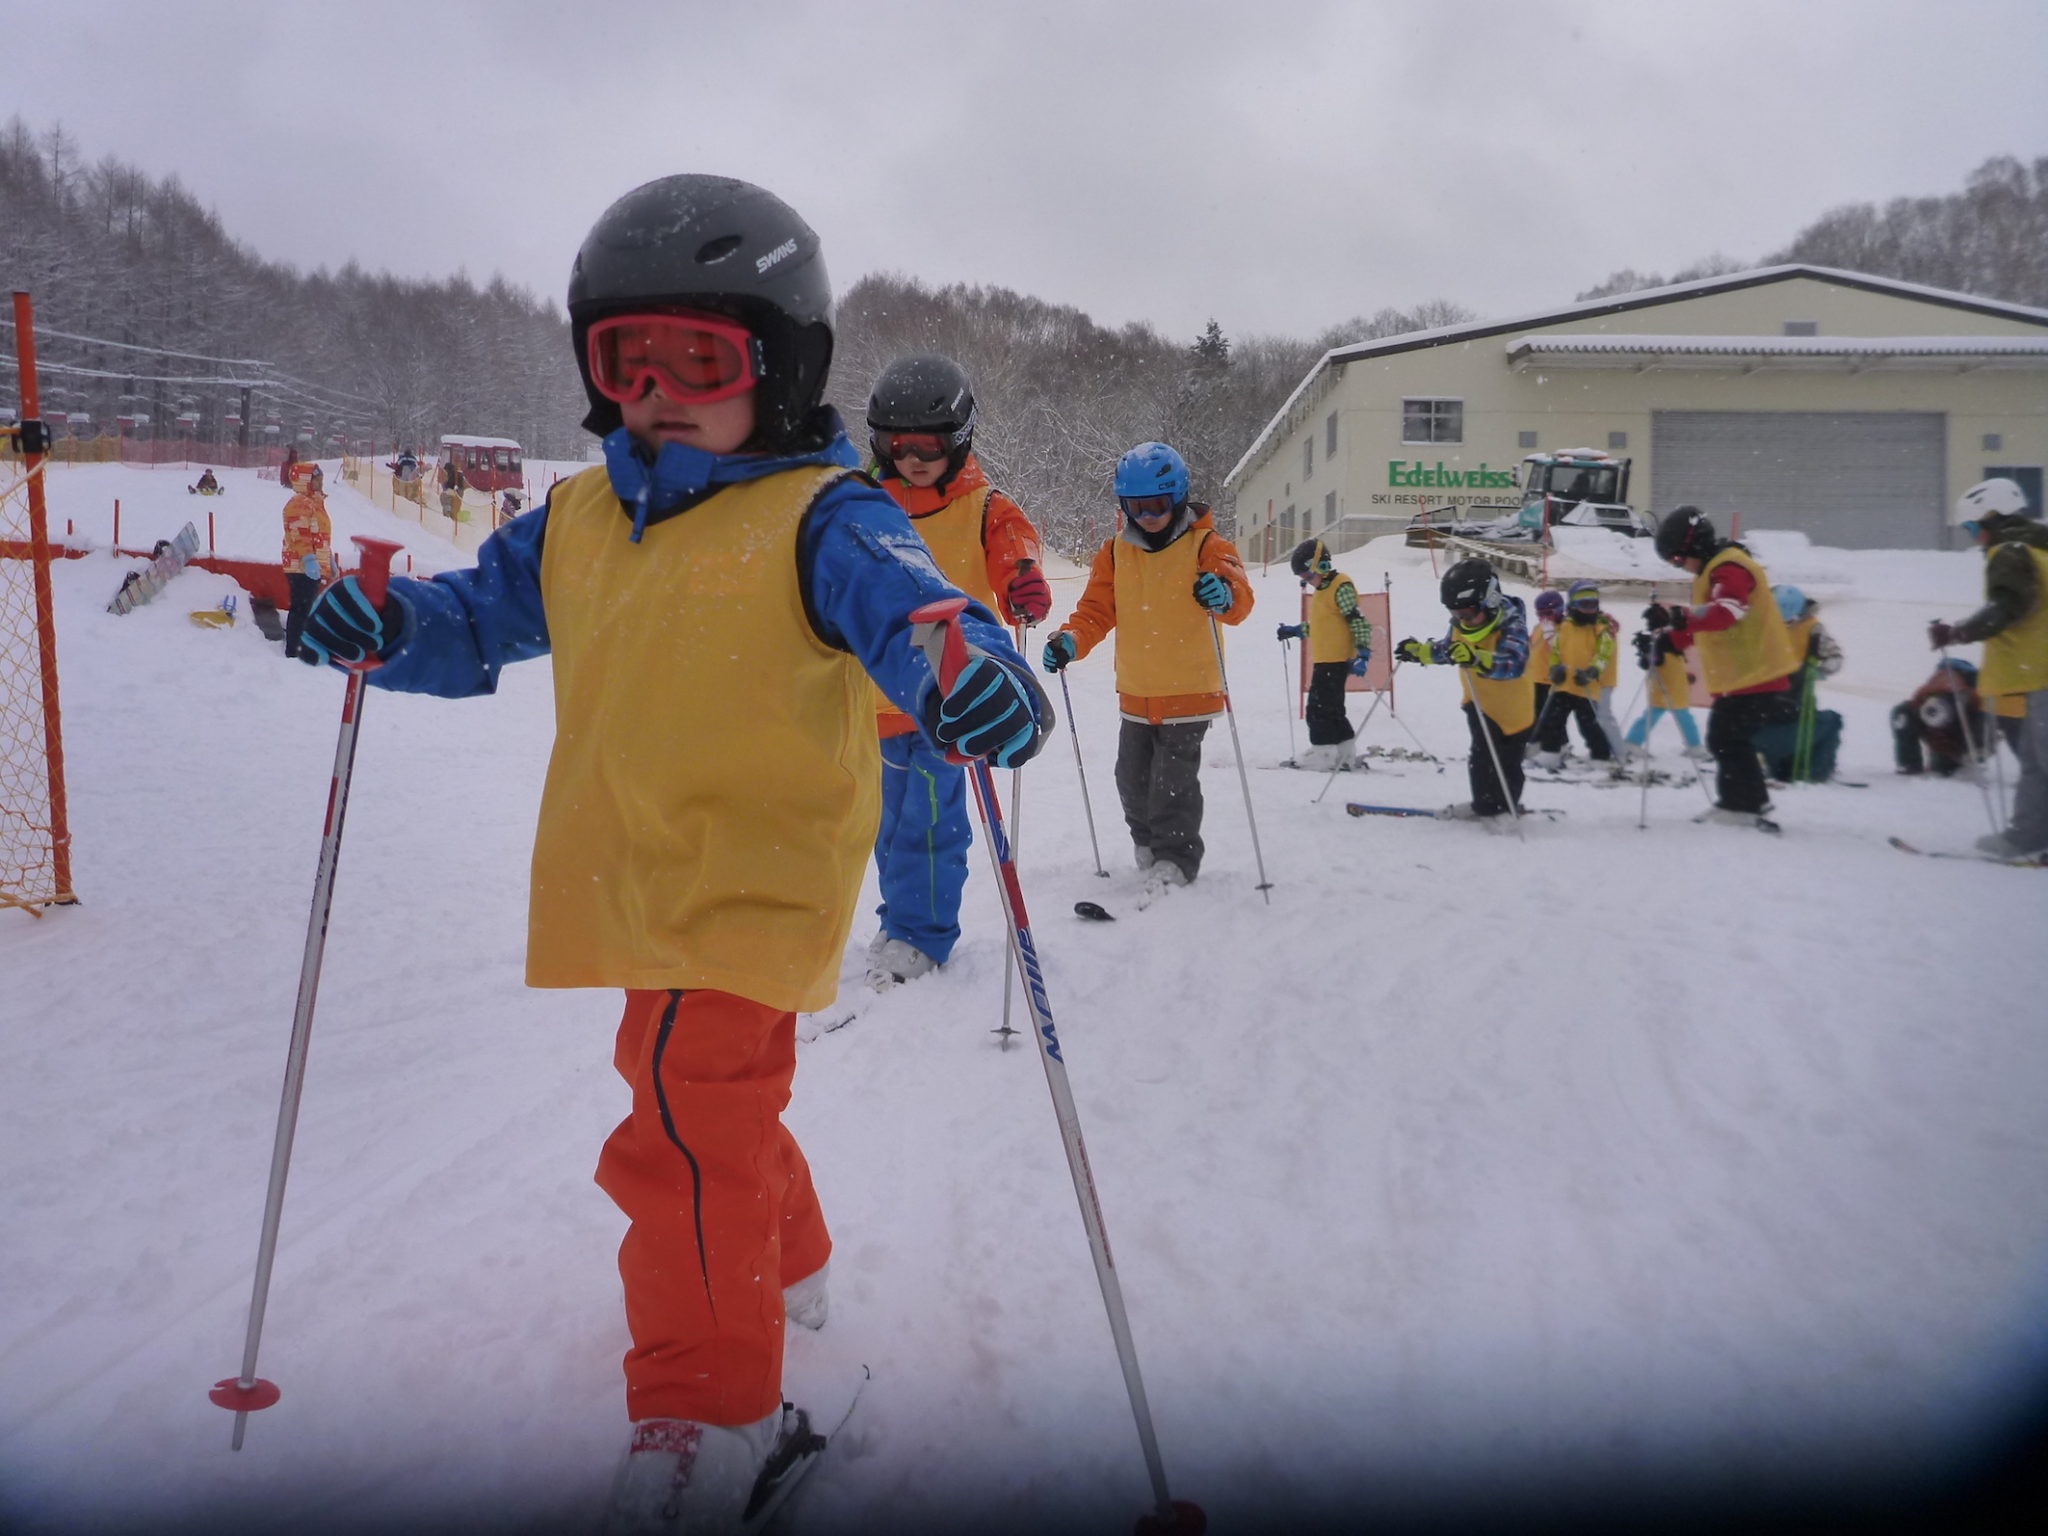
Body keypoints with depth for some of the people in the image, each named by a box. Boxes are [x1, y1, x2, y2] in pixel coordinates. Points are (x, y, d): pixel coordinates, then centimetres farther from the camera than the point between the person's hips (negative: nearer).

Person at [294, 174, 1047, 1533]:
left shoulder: (820, 521, -11)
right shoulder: (576, 523, 9)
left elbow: (907, 611, -24)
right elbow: (482, 617, 17)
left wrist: (976, 678, -47)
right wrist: (389, 630, -5)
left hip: (752, 890, -7)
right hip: (634, 892, 8)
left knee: (681, 1140, -13)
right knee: (717, 1114, 26)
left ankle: (706, 1413, 3)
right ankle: (783, 1270, 52)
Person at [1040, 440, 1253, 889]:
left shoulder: (1206, 546, -7)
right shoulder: (1114, 553, 5)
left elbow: (1240, 597, -21)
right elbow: (1096, 610, 5)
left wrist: (1224, 593, -46)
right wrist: (1069, 641, -16)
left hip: (1190, 690, -5)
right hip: (1136, 692, 5)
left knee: (1174, 779, -9)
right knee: (1132, 777, 14)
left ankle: (1176, 857, 5)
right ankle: (1147, 842, 38)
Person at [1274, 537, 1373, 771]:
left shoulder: (1341, 587, -13)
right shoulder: (1322, 590, 16)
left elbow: (1358, 621, -18)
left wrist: (1363, 653, -23)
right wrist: (1296, 631, 24)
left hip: (1337, 660, -10)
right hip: (1323, 660, 10)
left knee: (1320, 708, -9)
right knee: (1330, 708, 15)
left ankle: (1324, 752, -5)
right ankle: (1344, 754, 21)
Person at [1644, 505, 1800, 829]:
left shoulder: (1730, 568, -16)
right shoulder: (1714, 570, 18)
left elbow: (1725, 612, -34)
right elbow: (1706, 623, 22)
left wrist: (1677, 615, -44)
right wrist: (1670, 638, 7)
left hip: (1753, 675, -11)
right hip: (1737, 675, 11)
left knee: (1728, 739, -10)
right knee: (1725, 739, 18)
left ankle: (1742, 805, -5)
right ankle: (1749, 800, 29)